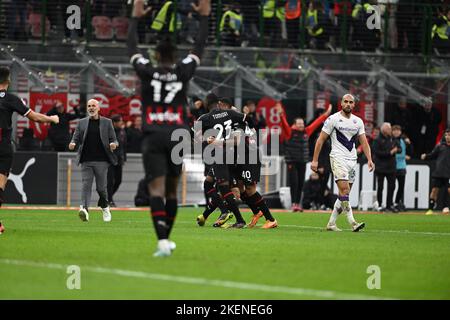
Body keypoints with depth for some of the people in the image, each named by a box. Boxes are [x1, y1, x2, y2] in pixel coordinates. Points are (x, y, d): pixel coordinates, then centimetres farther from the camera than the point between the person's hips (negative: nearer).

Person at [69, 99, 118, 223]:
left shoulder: (107, 122, 8)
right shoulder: (81, 122, 11)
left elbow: (114, 140, 8)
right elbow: (76, 138, 9)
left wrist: (114, 144, -16)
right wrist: (73, 144, -14)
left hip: (101, 160, -1)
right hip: (86, 160, 1)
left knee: (101, 187, 4)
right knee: (86, 185, -12)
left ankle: (105, 207, 28)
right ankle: (84, 209, -23)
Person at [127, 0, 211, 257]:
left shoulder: (147, 72, 4)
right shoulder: (183, 72, 6)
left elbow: (132, 46, 18)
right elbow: (200, 46, 17)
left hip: (153, 136, -2)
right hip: (177, 135, 2)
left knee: (157, 189, -10)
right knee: (171, 190, 15)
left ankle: (163, 241, -25)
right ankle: (166, 239, 23)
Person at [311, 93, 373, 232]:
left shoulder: (358, 121, 11)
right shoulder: (333, 119, -3)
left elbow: (364, 142, 11)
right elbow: (321, 140, -1)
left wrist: (369, 159, -4)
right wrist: (315, 160, -4)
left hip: (352, 159, 6)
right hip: (338, 158, -6)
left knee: (344, 194, 5)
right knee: (344, 190, -18)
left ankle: (331, 223, 13)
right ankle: (352, 223, -22)